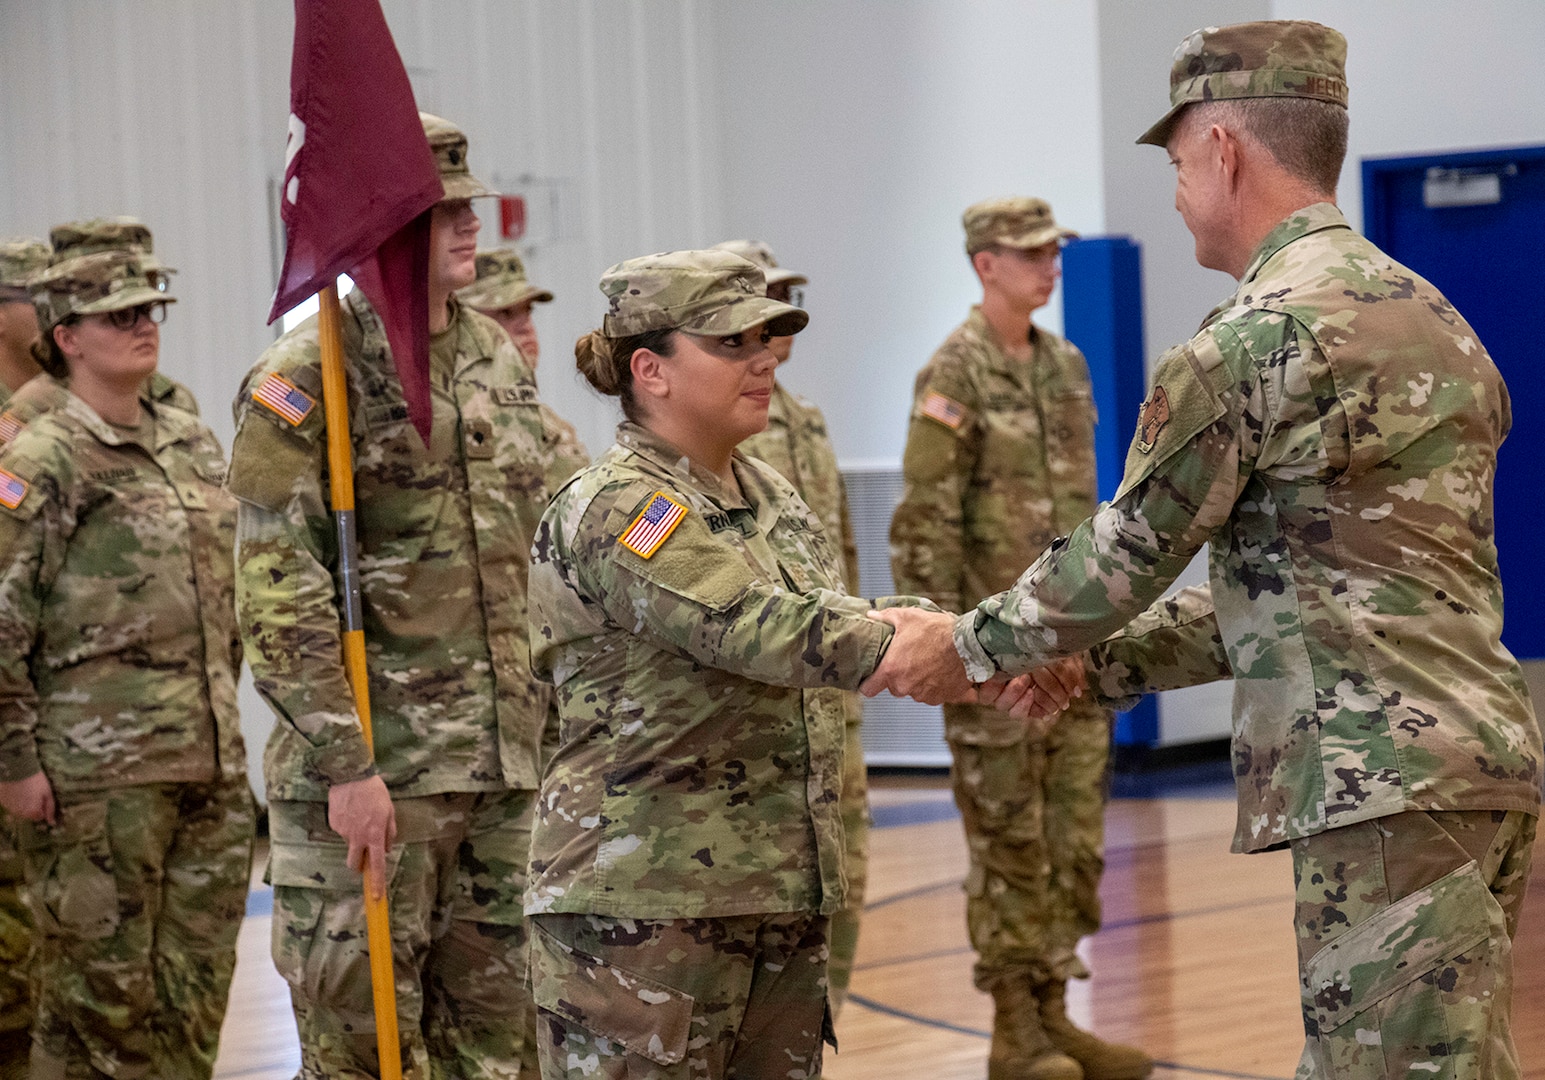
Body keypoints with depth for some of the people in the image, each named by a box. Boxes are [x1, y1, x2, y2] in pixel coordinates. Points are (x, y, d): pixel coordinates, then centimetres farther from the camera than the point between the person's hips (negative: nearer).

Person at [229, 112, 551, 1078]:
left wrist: (545, 727, 16)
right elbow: (278, 592, -16)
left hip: (503, 769, 7)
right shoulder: (306, 376, -10)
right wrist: (345, 764, -19)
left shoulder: (502, 363, 13)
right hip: (369, 773, -7)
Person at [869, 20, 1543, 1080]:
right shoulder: (1426, 313, 18)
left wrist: (966, 645, 12)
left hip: (1389, 783, -9)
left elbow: (1131, 549, -3)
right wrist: (1100, 667, 19)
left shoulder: (1256, 337, -11)